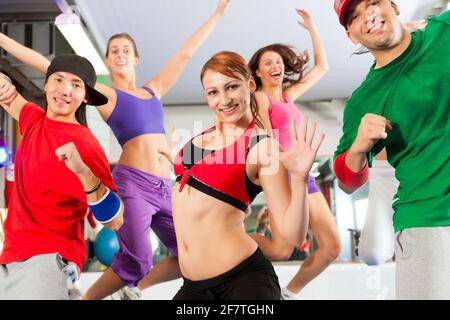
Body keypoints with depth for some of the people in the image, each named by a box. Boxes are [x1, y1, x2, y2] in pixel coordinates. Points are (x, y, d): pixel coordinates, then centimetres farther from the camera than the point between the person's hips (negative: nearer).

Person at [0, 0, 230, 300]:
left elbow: (185, 53, 25)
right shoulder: (106, 95, 6)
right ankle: (86, 297, 8)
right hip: (133, 182, -6)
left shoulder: (154, 89, 20)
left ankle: (135, 288, 25)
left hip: (164, 188, 6)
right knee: (136, 261, -18)